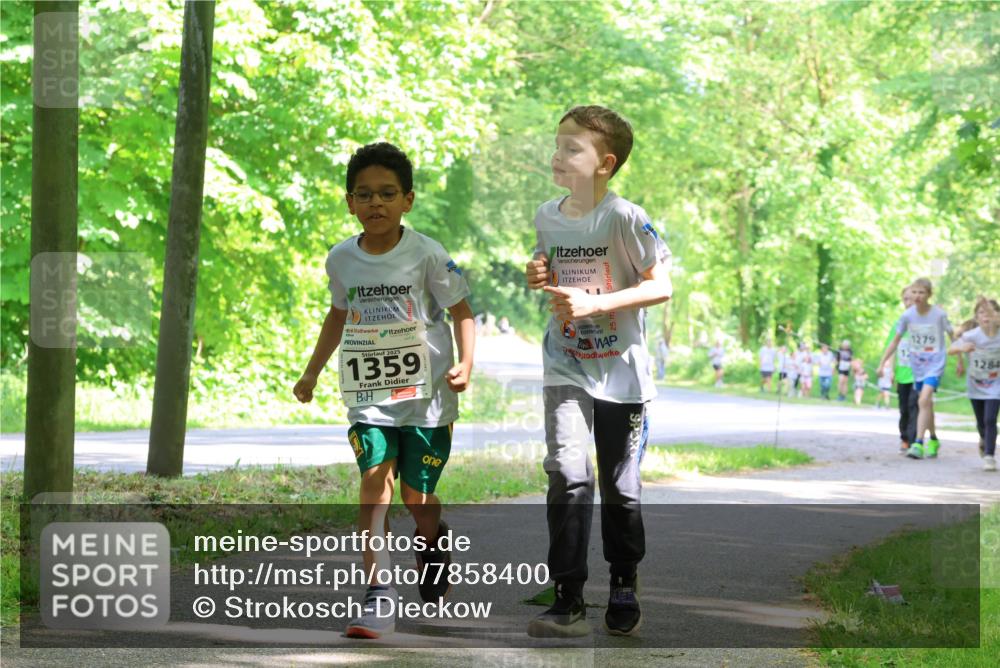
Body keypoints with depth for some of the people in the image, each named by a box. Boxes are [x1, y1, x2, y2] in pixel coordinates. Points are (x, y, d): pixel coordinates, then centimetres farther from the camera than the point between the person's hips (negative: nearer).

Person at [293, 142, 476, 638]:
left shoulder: (427, 255, -10)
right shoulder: (341, 259, 2)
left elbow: (461, 310, -2)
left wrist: (466, 363, -17)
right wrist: (311, 373, 22)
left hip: (427, 394, -2)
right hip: (368, 397, 2)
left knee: (417, 497, 4)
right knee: (375, 487, -14)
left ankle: (434, 542, 41)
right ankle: (377, 601, -16)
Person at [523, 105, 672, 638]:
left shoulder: (625, 218, -14)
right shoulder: (547, 216, 2)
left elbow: (662, 287, -14)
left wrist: (595, 303, -23)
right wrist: (538, 278, -4)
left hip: (620, 370, -3)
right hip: (565, 368, 3)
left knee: (619, 486, 8)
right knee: (567, 474, -14)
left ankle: (624, 588, 29)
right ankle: (568, 602, -12)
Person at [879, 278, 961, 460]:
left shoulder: (939, 314, -12)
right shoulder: (907, 315, -5)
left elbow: (953, 336, 2)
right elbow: (895, 341, 4)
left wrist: (960, 361, 7)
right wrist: (882, 364, 1)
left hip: (935, 364, -4)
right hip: (917, 364, 4)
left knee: (924, 401, -21)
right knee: (926, 404, 15)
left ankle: (918, 444, -23)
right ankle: (933, 440, 34)